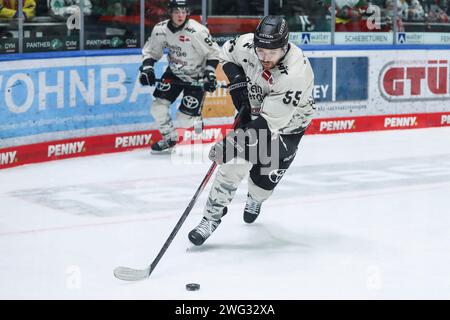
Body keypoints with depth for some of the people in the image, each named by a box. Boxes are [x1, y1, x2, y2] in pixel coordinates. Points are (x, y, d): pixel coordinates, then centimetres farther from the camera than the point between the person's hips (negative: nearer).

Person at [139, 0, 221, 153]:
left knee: (184, 120, -7)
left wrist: (210, 73, -23)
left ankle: (197, 120, 29)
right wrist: (147, 67, -12)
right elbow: (151, 51, 3)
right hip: (174, 73, 5)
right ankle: (169, 138, 19)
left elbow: (213, 52, -15)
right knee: (158, 107, -6)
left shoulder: (197, 31, -26)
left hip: (196, 77, -5)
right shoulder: (160, 29, -12)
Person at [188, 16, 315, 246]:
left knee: (266, 177, -1)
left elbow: (269, 121, -39)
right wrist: (236, 79, -16)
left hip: (287, 124, -3)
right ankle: (212, 216, -7)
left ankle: (255, 201, 36)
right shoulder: (247, 44, -25)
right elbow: (227, 52, 2)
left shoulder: (296, 73, -40)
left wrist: (232, 142, -43)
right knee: (235, 162, -17)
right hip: (254, 109, 3)